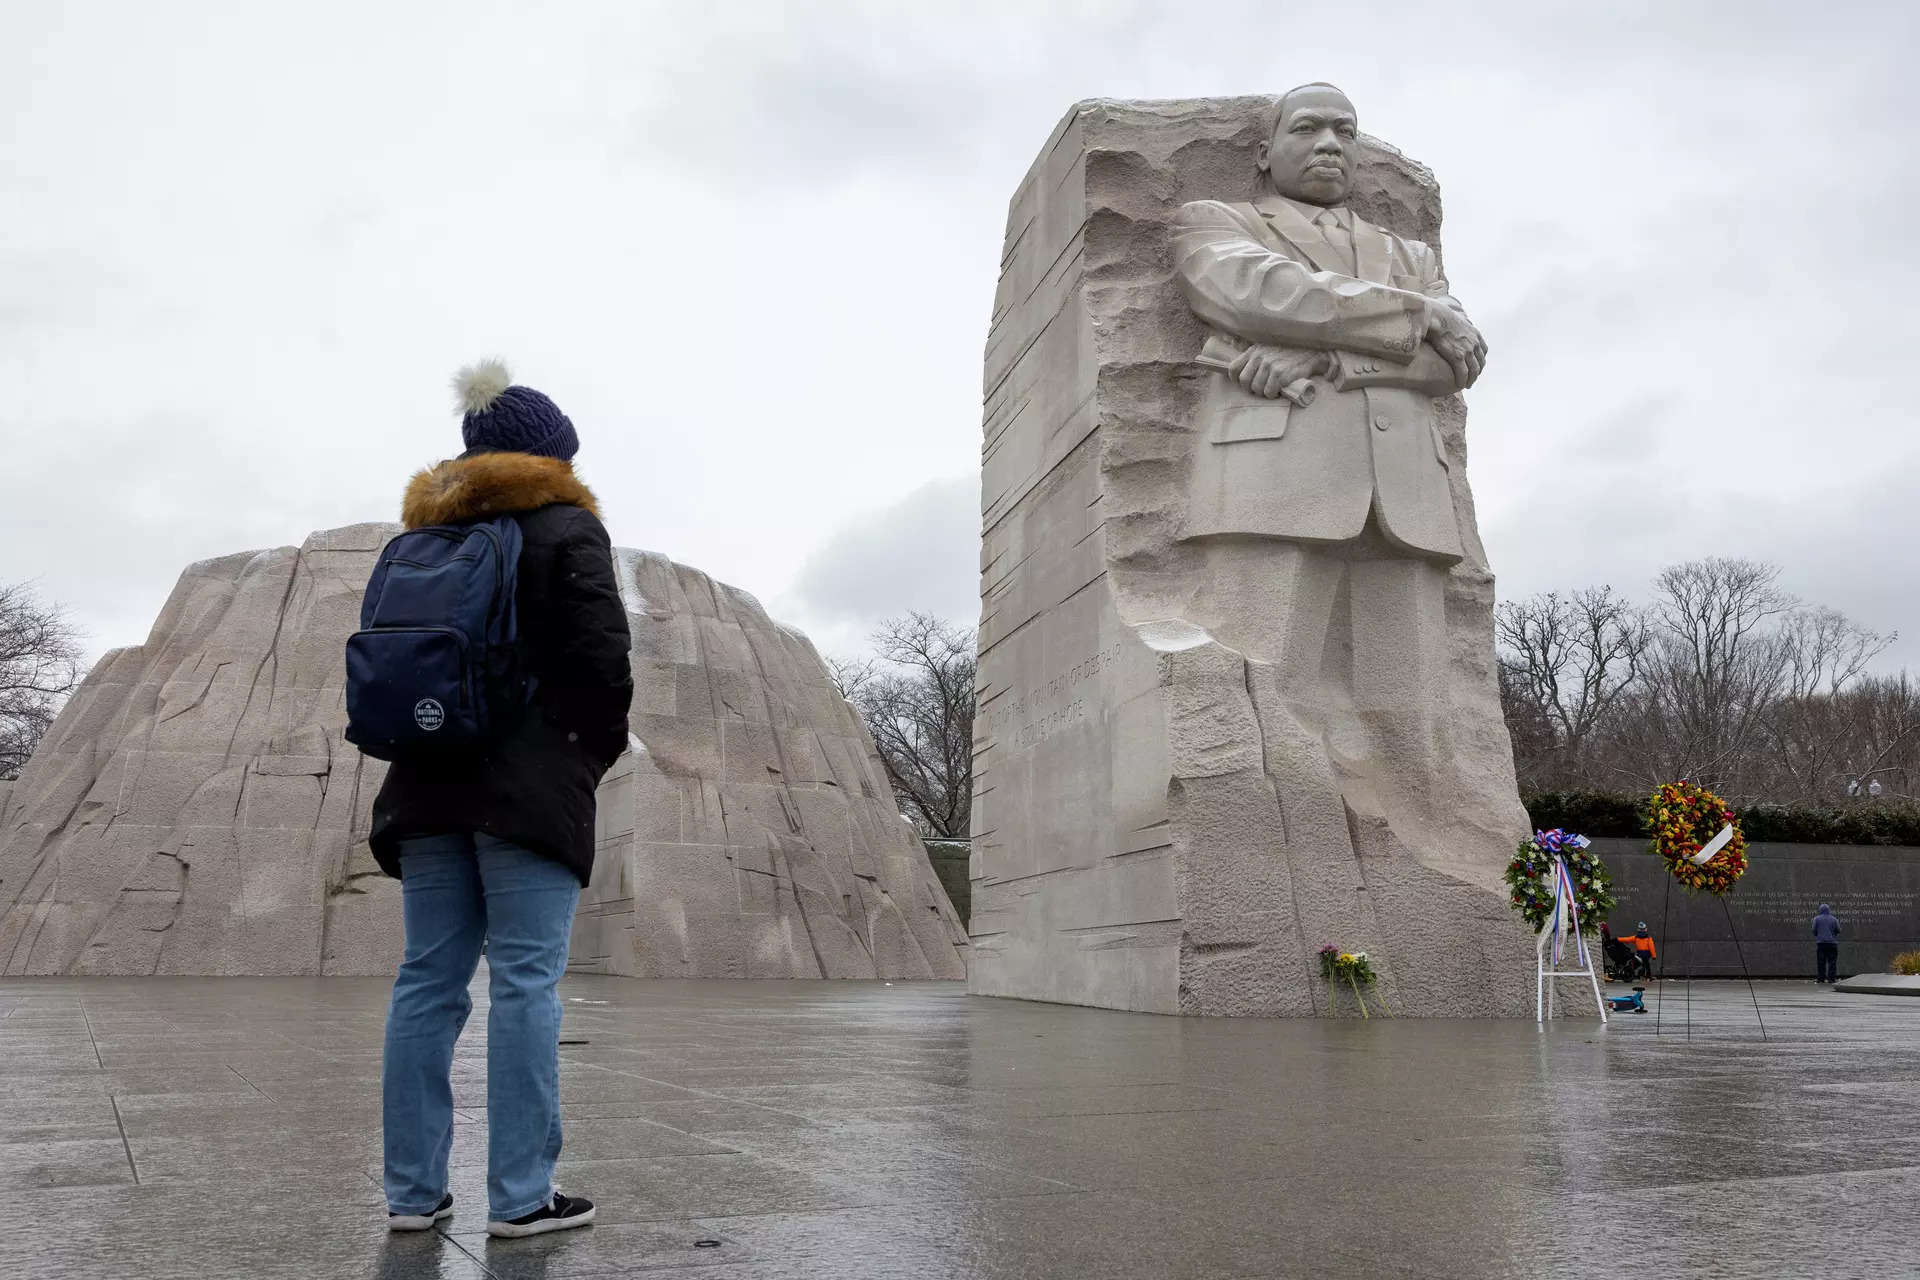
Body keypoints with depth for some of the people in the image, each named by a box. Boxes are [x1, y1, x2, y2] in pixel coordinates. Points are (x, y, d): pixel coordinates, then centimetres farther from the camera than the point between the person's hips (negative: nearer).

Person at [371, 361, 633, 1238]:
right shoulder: (567, 527, -3)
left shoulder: (426, 534, 16)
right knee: (525, 982, -4)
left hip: (430, 785, 6)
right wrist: (598, 748, 2)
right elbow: (602, 659, -11)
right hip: (529, 786, -6)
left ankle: (412, 1189, 14)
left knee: (428, 978, 9)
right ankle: (520, 1196, -1)